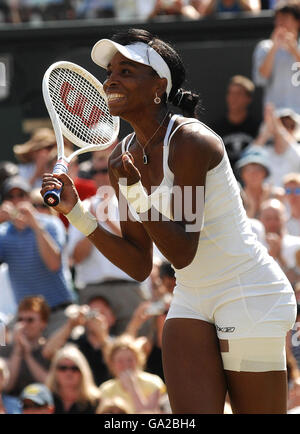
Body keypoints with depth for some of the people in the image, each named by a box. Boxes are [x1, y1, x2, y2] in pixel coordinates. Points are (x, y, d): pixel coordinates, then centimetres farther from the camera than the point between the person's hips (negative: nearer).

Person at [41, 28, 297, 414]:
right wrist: (75, 212, -2)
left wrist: (136, 193, -30)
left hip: (251, 295, -6)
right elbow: (140, 265, 5)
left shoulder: (189, 141, -19)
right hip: (192, 301, 7)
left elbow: (182, 254, -21)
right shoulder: (122, 159, 3)